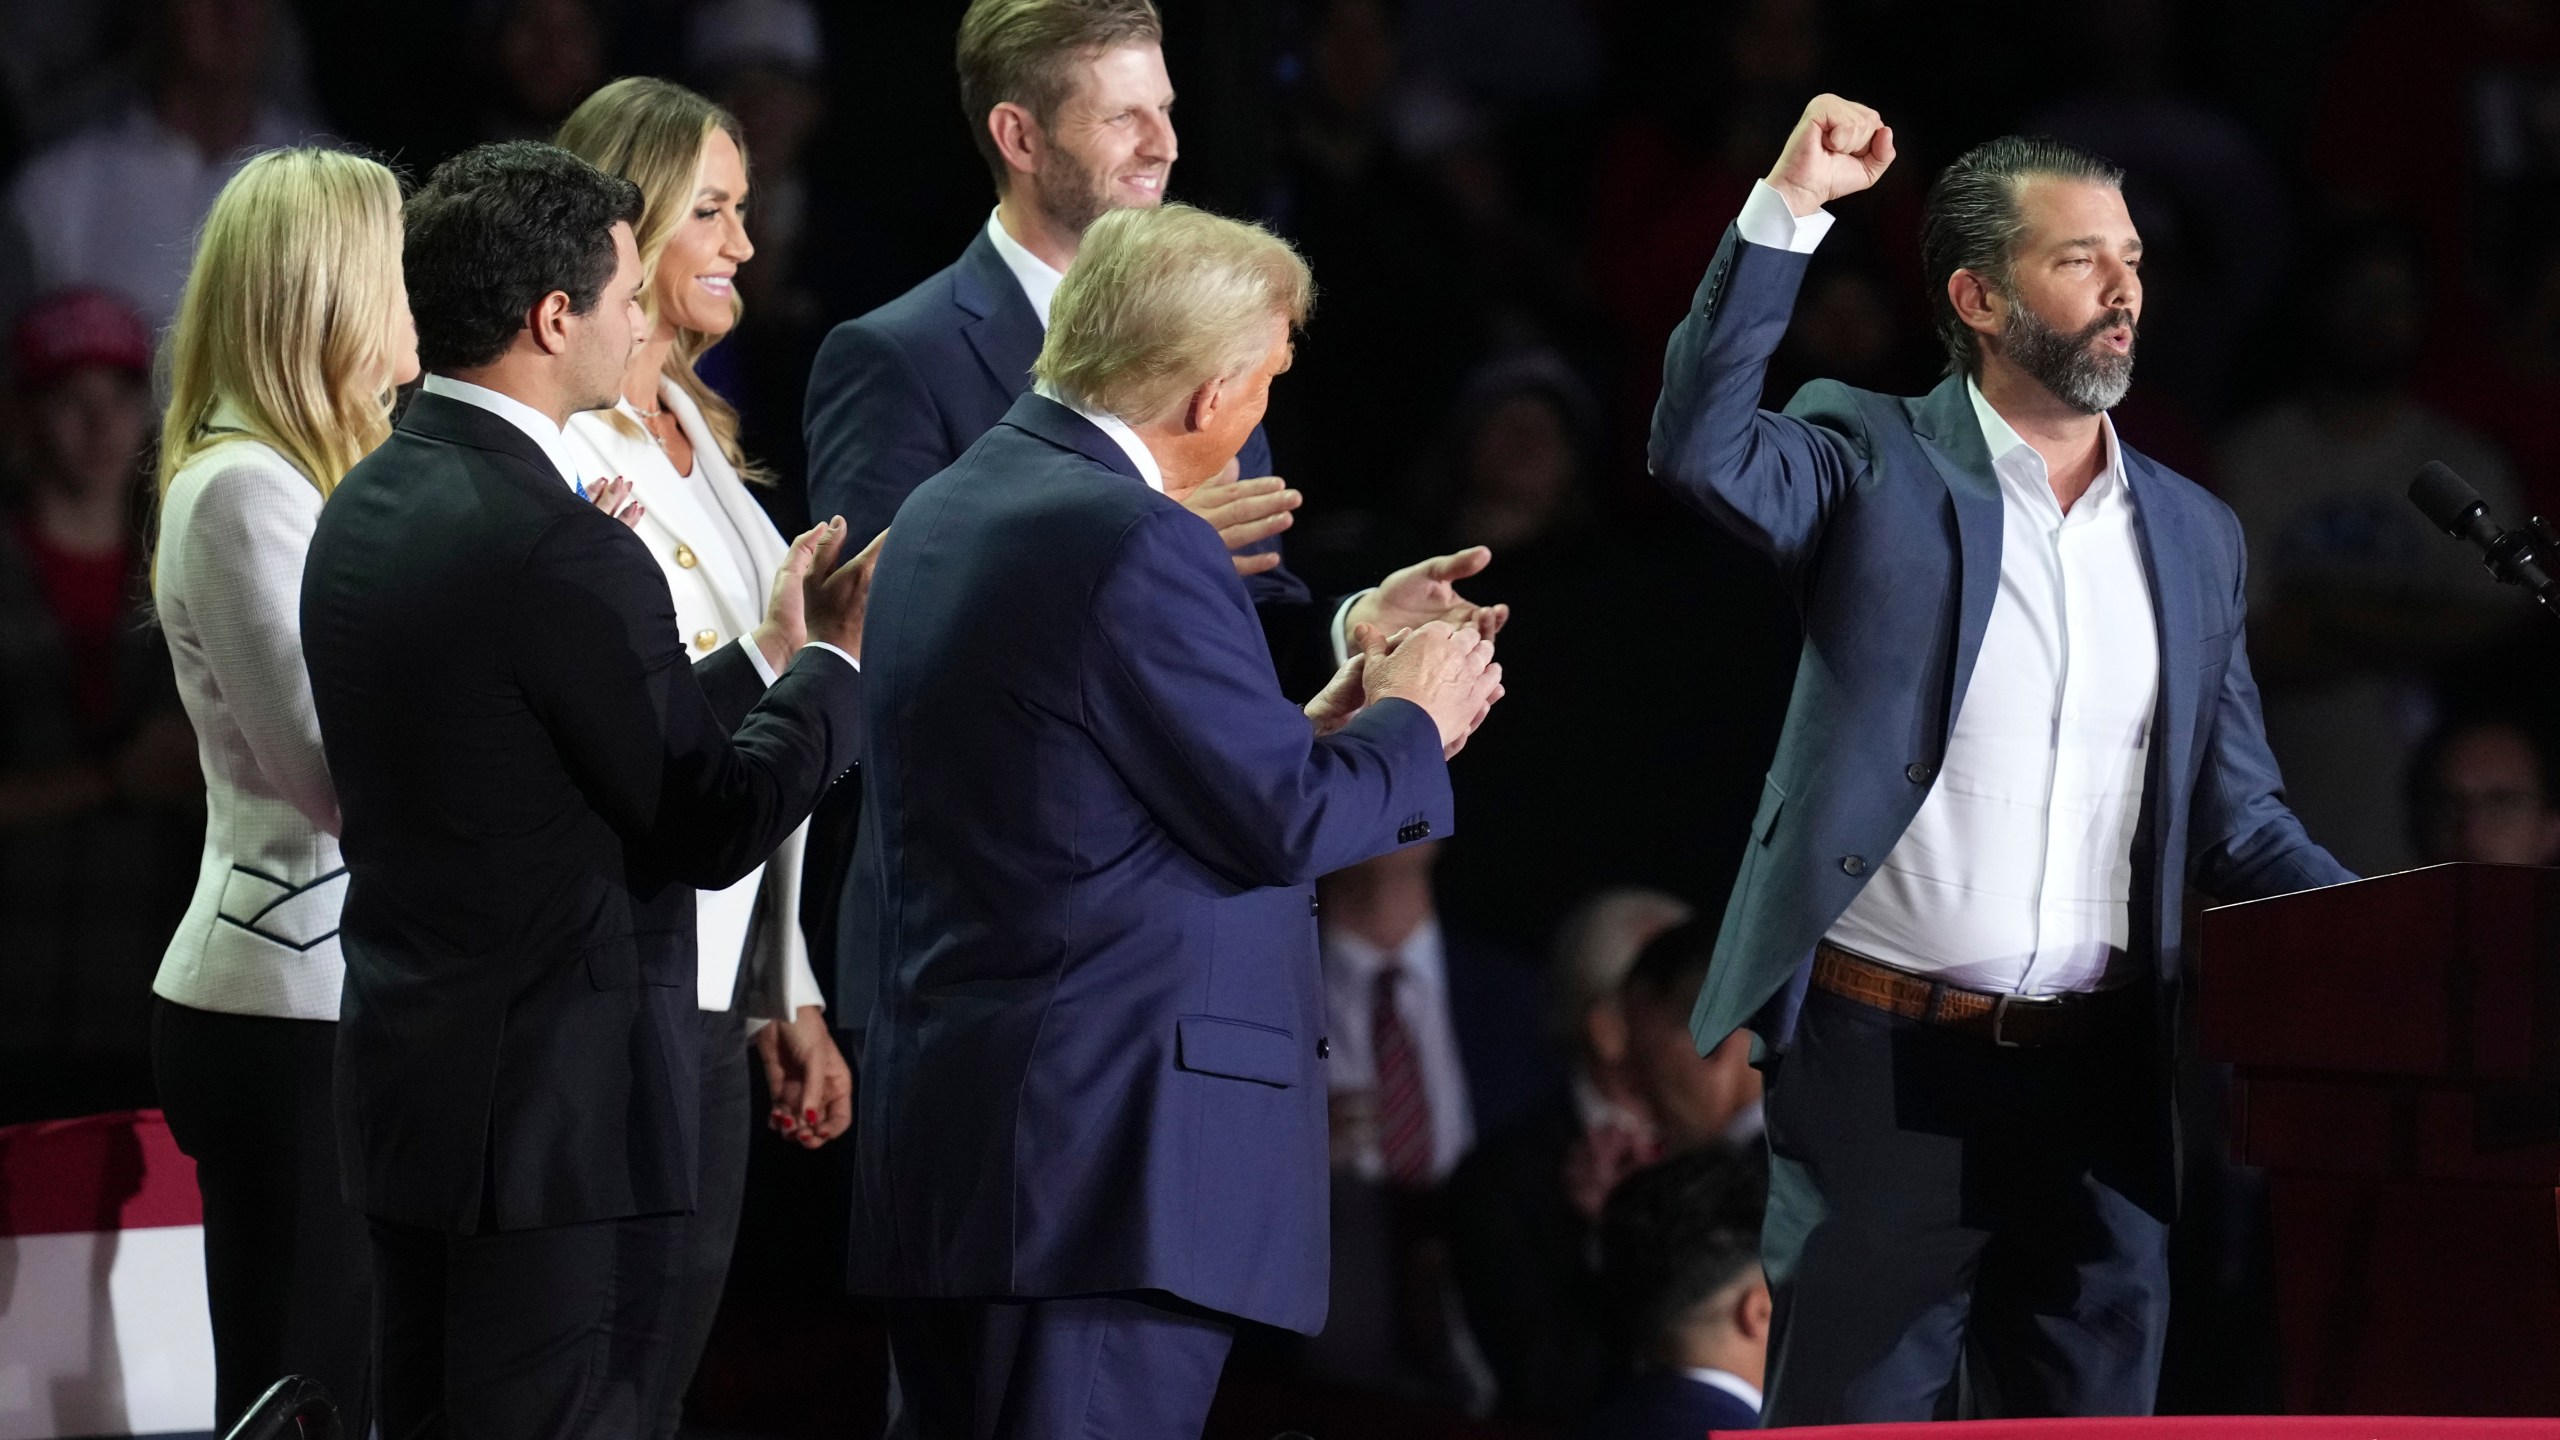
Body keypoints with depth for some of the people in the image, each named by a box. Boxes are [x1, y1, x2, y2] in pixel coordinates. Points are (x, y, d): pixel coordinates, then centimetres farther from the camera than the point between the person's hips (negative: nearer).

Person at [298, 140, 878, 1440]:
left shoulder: (366, 506, 9)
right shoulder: (557, 549, -20)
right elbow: (716, 827, -13)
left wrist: (765, 653, 18)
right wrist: (837, 662, 2)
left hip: (406, 1086, 9)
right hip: (560, 1113, -9)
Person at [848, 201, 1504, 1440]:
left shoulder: (943, 512, 13)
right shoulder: (1135, 544, -16)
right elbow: (1284, 822, -13)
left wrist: (1318, 726, 21)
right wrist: (1409, 723, 6)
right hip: (1112, 1140, -10)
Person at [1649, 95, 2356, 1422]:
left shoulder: (2192, 534, 13)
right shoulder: (1874, 464, 2)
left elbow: (2237, 825, 15)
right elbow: (1701, 451, -19)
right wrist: (1790, 206, -20)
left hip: (2102, 1080, 4)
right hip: (1885, 1063, -4)